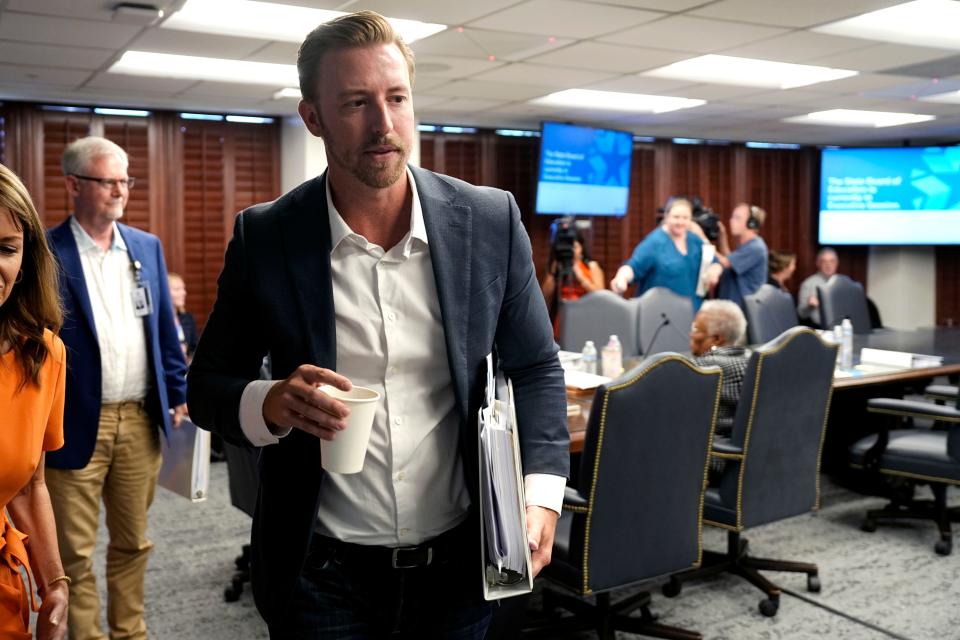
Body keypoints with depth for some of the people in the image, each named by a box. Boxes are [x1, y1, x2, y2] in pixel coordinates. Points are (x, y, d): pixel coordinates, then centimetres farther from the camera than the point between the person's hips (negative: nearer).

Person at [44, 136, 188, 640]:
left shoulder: (147, 247, 8)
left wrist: (177, 394, 10)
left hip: (140, 418, 5)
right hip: (76, 424, -4)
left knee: (133, 542, 16)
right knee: (75, 552, 7)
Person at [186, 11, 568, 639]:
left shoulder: (491, 220, -6)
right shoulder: (264, 237, -8)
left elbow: (536, 368, 2)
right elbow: (208, 386, 0)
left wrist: (541, 493, -12)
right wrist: (271, 404, -22)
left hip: (459, 562, 2)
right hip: (322, 570, -1)